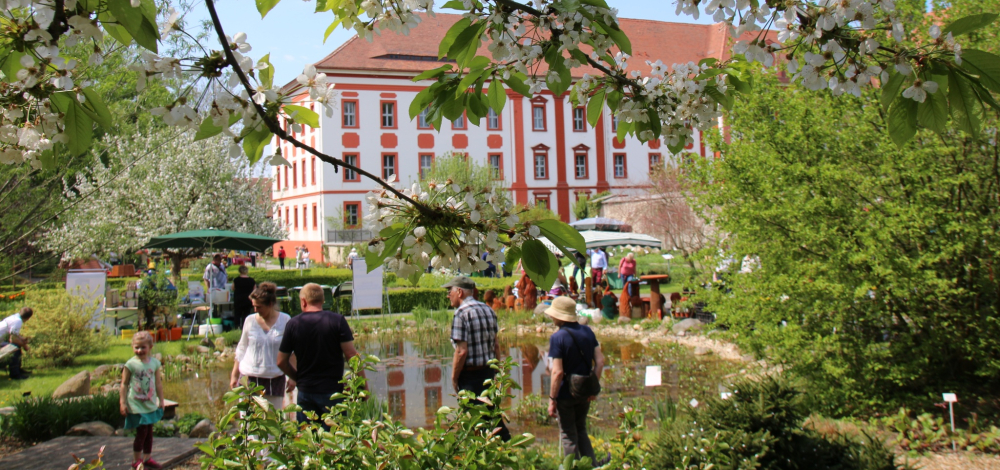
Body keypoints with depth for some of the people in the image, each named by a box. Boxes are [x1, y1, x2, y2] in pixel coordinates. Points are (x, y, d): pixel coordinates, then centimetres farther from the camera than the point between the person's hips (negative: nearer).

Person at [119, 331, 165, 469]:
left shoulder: (154, 363, 0)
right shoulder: (131, 364, -10)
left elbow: (158, 383, 8)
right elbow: (124, 384, -6)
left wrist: (161, 400, 12)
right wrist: (122, 403, -8)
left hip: (151, 404, 4)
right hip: (136, 405, -4)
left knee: (149, 432, 12)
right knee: (141, 432, -3)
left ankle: (147, 458, 25)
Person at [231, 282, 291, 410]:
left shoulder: (285, 320, -2)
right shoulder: (250, 321, 2)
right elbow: (241, 349, 11)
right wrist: (234, 375, 10)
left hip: (275, 379, -1)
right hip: (250, 378, 1)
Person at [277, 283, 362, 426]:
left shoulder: (293, 324, -1)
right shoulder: (338, 321, -7)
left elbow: (281, 362, 5)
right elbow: (351, 355, -11)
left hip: (305, 392, 2)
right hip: (333, 391, -2)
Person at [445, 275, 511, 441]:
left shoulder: (461, 314, -15)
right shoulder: (488, 309, 7)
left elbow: (461, 351, -20)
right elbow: (496, 344, 11)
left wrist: (454, 378, -10)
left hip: (471, 373, -7)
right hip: (488, 371, 7)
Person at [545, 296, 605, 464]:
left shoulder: (557, 338, -17)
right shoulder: (587, 331, 0)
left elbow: (558, 372, -21)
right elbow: (600, 361, 0)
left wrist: (552, 399, -13)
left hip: (566, 394, -6)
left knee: (568, 437, 9)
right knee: (581, 432, 23)